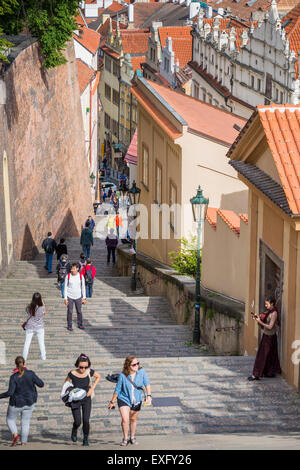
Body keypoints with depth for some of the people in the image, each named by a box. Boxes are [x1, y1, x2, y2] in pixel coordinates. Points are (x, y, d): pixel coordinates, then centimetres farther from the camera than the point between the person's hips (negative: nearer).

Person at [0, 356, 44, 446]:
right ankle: (23, 443, 10)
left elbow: (10, 393, -25)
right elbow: (41, 384, -8)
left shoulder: (14, 377, -21)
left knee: (10, 419, 17)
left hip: (17, 403, -3)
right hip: (29, 402, 3)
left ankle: (15, 435, -7)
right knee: (25, 423, 13)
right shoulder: (30, 374, -15)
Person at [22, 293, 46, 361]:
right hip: (39, 327, -1)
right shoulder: (42, 308, -23)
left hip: (30, 327, 1)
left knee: (27, 343, 14)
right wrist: (42, 303, -3)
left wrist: (31, 302, 0)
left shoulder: (28, 307, -18)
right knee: (41, 343, 16)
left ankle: (24, 358, 20)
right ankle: (43, 358, 26)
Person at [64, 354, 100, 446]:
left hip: (86, 399, 1)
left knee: (86, 421, -6)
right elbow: (66, 383, 3)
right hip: (75, 400, -1)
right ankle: (74, 432, 30)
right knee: (78, 422, -5)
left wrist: (92, 388, -1)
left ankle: (86, 439, 15)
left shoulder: (89, 372, -12)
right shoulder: (72, 374, -17)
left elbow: (98, 377, 8)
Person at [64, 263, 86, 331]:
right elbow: (65, 287, -2)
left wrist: (84, 298, 3)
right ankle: (69, 326, 15)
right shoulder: (68, 276, -8)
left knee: (79, 311, 9)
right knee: (70, 312, 3)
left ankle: (79, 324, 26)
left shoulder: (81, 276, -5)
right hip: (70, 297, -1)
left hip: (78, 297, 1)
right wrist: (65, 298, -5)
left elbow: (83, 287, 4)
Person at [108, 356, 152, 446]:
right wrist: (112, 402, 1)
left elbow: (147, 384, -7)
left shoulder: (141, 372, -16)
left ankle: (132, 438, 38)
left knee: (133, 419, 18)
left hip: (136, 401, 3)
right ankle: (125, 438, 3)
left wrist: (149, 395, -20)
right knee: (125, 419, -16)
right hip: (124, 400, -3)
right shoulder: (123, 376, -19)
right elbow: (117, 390, -8)